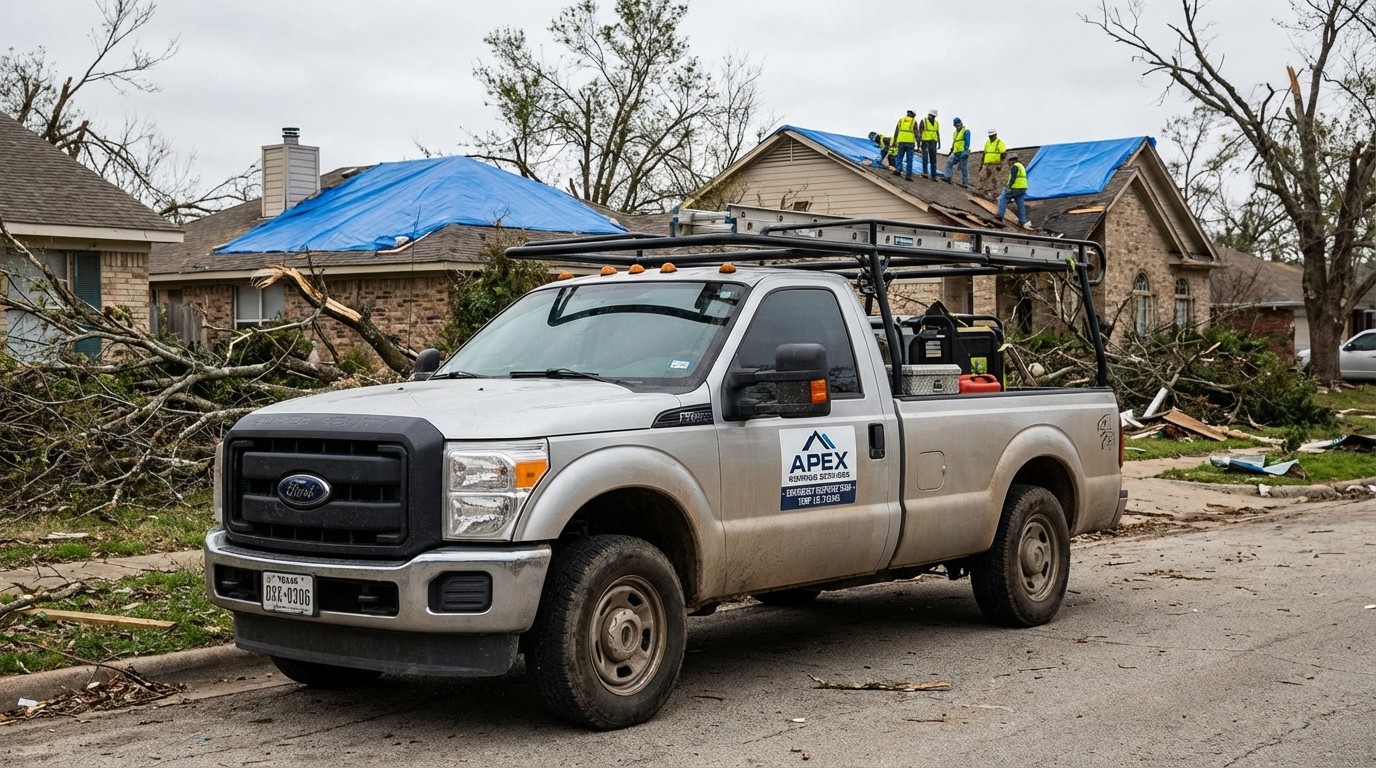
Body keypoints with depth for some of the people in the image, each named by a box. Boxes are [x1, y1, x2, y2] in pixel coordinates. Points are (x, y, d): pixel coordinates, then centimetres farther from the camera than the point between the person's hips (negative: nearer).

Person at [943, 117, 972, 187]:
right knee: (949, 162, -12)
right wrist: (951, 152, 25)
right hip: (955, 153, 7)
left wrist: (965, 151, -21)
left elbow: (967, 142, -11)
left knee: (964, 168, -4)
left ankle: (965, 183, -4)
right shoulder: (955, 133, 23)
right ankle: (948, 177, -15)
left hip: (963, 152, -7)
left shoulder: (966, 131, -2)